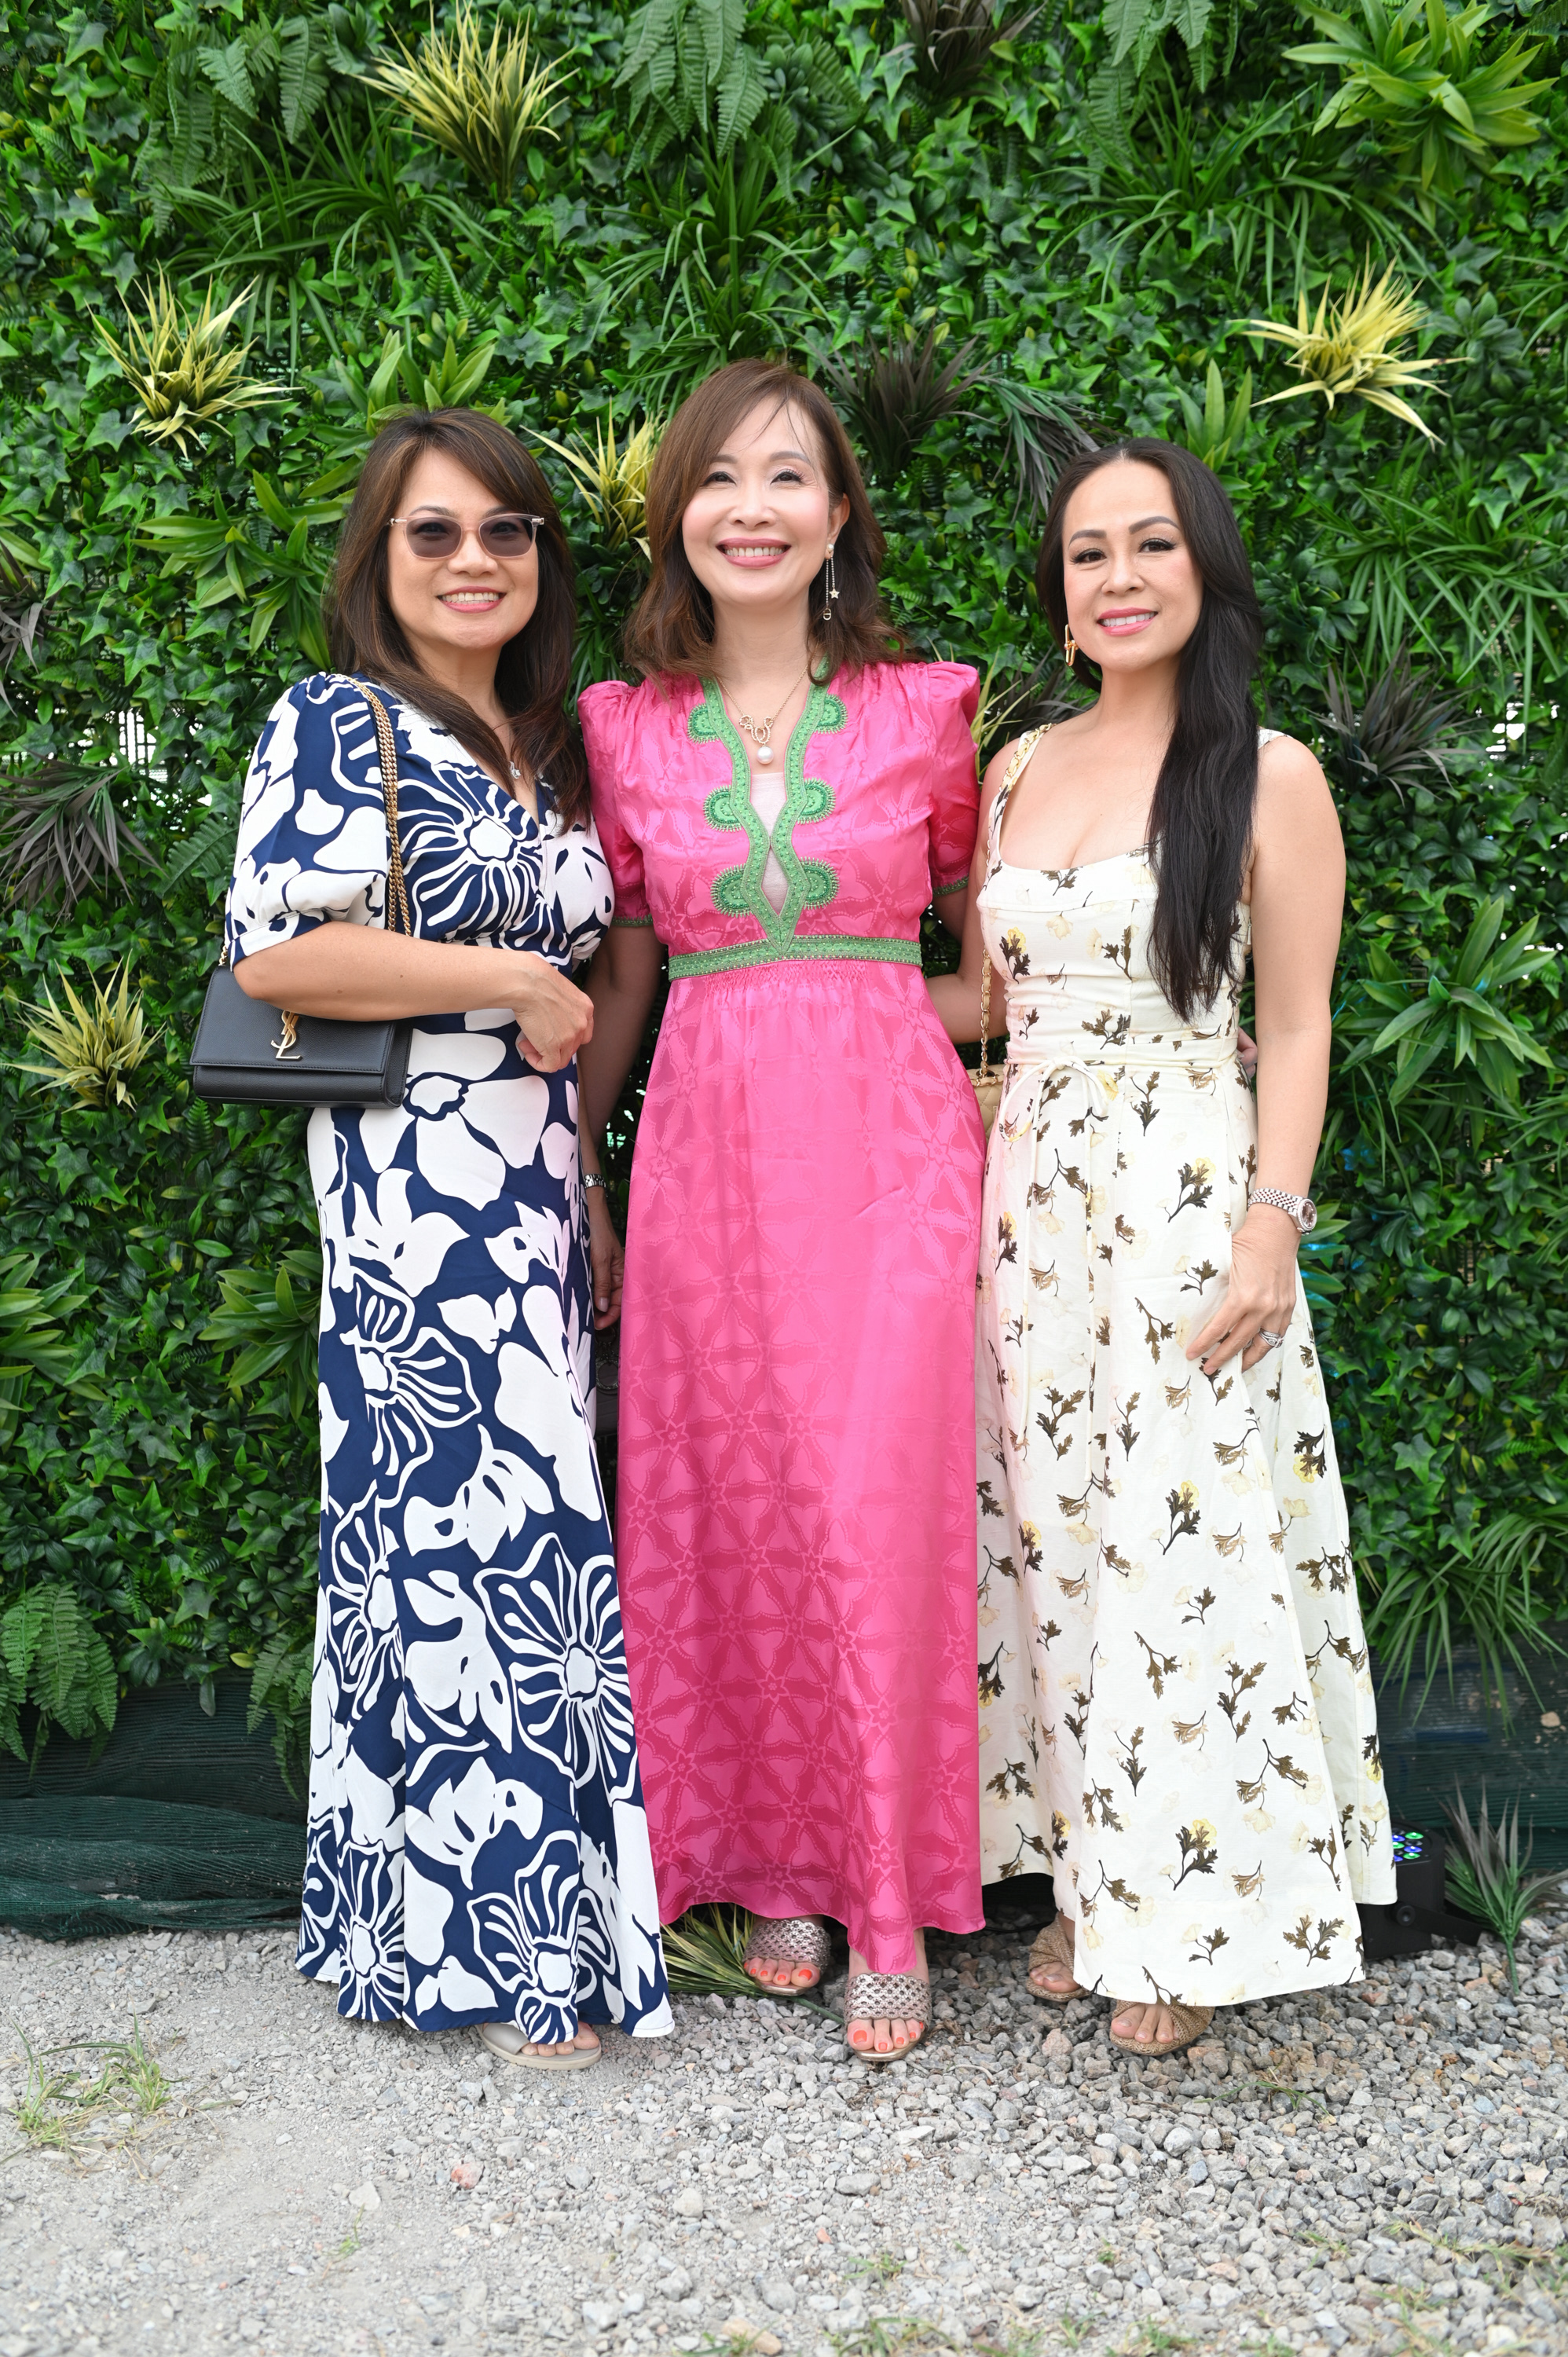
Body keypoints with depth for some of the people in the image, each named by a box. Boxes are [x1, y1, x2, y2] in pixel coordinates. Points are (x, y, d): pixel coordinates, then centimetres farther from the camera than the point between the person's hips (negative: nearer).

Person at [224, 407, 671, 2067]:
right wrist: (510, 983, -14)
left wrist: (571, 1095, 17)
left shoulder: (538, 745, 17)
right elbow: (274, 949, -19)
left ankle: (517, 1902, 25)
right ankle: (493, 1948, 9)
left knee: (513, 1514, 11)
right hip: (411, 1184, -8)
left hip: (532, 1183, 8)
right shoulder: (337, 726, -7)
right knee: (476, 1513, -5)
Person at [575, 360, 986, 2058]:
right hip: (707, 1142, 2)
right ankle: (777, 1867, 23)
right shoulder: (626, 729, 8)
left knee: (879, 1515, -5)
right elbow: (624, 967, 14)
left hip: (890, 1138, -2)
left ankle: (891, 1911, 10)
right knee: (731, 1510, 6)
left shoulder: (922, 711, 4)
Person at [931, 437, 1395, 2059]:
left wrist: (1272, 1226, -13)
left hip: (1188, 1196, -5)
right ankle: (1089, 1878, 24)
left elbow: (1297, 1028, -5)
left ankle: (1184, 1922, 16)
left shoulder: (1268, 775, -3)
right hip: (1029, 1189, 5)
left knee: (1180, 1548, -1)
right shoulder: (1016, 771, 11)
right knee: (1050, 1544, 8)